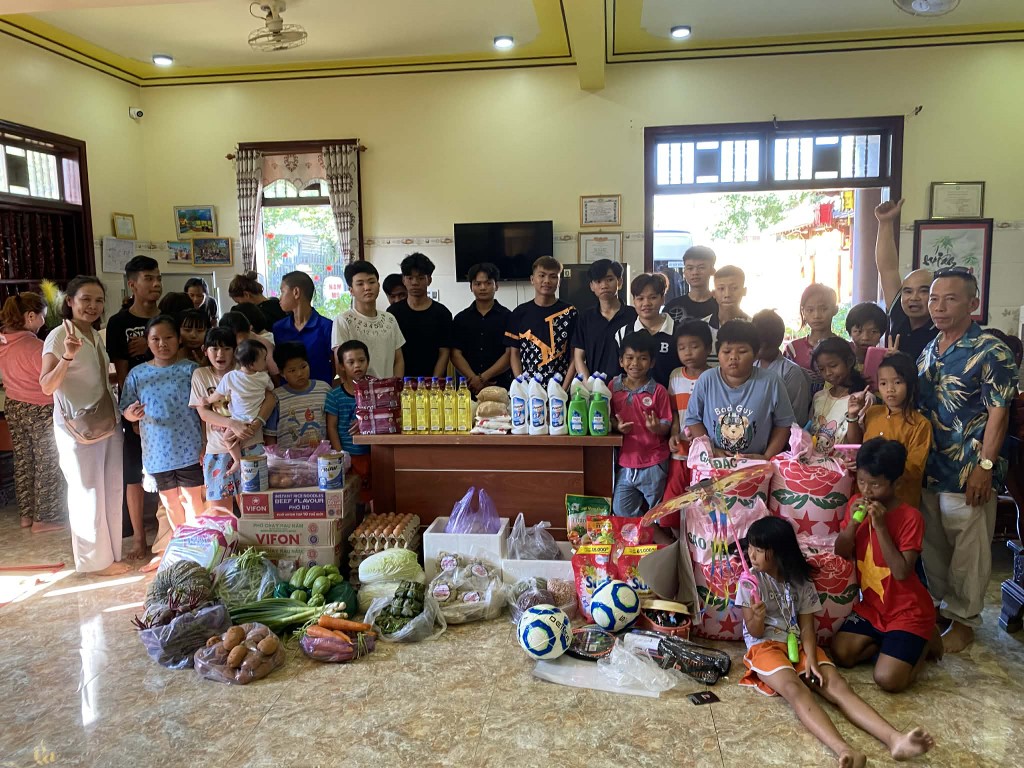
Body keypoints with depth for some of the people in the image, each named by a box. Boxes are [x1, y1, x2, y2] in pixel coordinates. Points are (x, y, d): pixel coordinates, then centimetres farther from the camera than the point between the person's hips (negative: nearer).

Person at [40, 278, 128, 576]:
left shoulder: (95, 335, 10)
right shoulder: (58, 336, -13)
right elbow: (47, 386, -22)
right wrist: (67, 356, -36)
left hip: (108, 422, 7)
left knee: (112, 490, 14)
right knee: (88, 493, 3)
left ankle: (110, 552, 28)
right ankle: (95, 560, 17)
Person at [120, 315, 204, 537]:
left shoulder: (190, 369, -5)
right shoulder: (137, 374, 2)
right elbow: (125, 410, 3)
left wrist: (206, 445, -8)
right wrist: (133, 414, -22)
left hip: (189, 449, -3)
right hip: (158, 452, 3)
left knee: (193, 500, 2)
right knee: (170, 503, 16)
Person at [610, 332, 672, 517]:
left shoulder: (658, 391, -8)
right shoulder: (613, 386, 1)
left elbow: (667, 425, -5)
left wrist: (657, 428, -28)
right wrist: (617, 426, -13)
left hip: (653, 463, -3)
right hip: (625, 462, 3)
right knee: (621, 512, 12)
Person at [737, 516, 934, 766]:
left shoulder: (800, 581, 3)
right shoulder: (750, 582, -6)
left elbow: (807, 627, 0)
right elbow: (755, 632, -6)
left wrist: (810, 659, -19)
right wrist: (757, 618, -31)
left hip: (799, 645, 4)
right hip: (766, 647, -4)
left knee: (837, 686, -23)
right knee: (796, 690, -34)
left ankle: (894, 739, -44)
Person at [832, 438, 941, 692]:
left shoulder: (910, 517, -19)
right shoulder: (856, 504, -3)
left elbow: (902, 572, -25)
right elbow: (840, 556, -2)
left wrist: (880, 527, -29)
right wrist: (852, 523, -19)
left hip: (907, 611, -5)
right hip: (870, 606, 5)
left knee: (888, 680, -17)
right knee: (841, 654, -12)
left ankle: (924, 641, 10)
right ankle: (887, 643, 12)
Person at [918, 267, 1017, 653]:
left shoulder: (991, 352, -10)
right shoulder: (928, 351, 11)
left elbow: (998, 413, -13)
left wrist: (985, 466, -17)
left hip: (967, 475, -6)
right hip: (927, 471, 7)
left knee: (968, 553, 5)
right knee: (933, 546, 16)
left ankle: (964, 620, 20)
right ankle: (940, 606, 33)